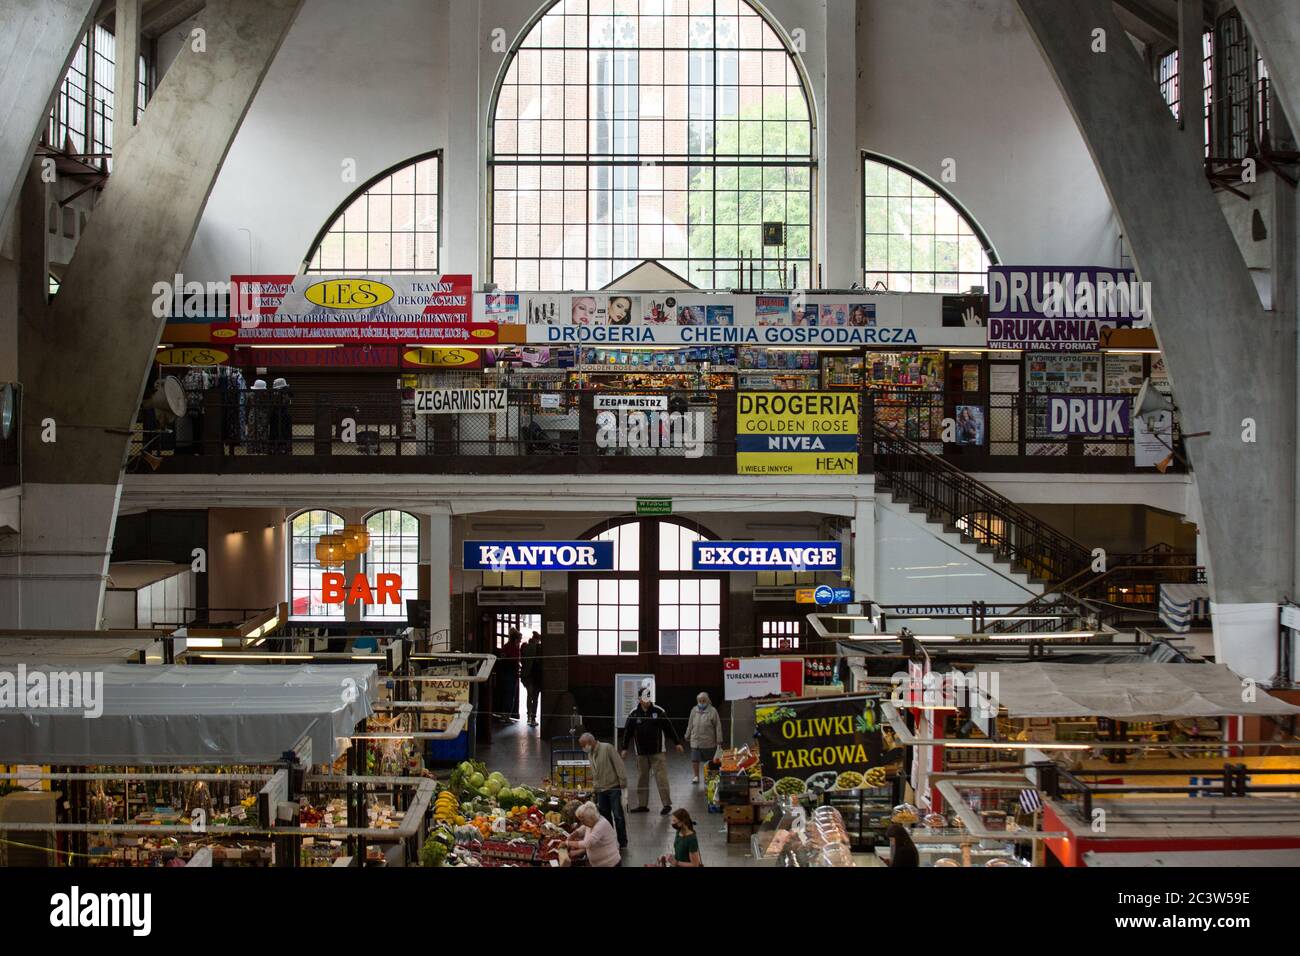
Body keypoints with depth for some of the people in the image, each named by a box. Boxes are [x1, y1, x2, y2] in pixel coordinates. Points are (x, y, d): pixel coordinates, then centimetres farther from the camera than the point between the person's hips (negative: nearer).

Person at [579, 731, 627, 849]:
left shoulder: (607, 748, -10)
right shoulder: (590, 754, 13)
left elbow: (619, 764, -13)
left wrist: (623, 782, -17)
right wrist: (594, 790, 19)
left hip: (613, 788, -7)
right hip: (600, 790, 7)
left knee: (618, 816, -4)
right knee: (605, 817, 8)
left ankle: (622, 842, 3)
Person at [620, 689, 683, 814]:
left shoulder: (659, 711, -4)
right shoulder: (634, 714, 1)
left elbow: (669, 728, 2)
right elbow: (628, 732, 8)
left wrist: (677, 743, 4)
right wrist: (624, 749, 8)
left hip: (658, 752, -3)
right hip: (641, 752, 3)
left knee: (661, 777, -7)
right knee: (642, 778, 7)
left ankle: (667, 804, -3)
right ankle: (642, 805, 16)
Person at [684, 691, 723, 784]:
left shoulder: (712, 711, -6)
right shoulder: (694, 711, 6)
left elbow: (718, 726, -6)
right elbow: (690, 725, 16)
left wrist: (719, 740, -9)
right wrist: (687, 737, 20)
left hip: (708, 741, -3)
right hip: (695, 741, 3)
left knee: (709, 761, 7)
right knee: (695, 760, -4)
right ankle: (696, 776, 12)